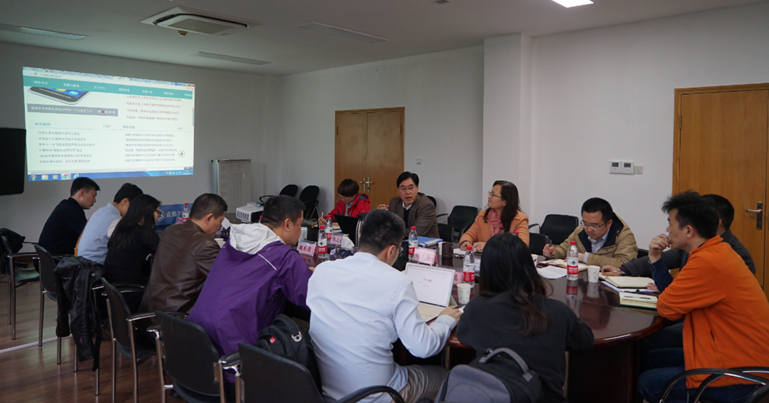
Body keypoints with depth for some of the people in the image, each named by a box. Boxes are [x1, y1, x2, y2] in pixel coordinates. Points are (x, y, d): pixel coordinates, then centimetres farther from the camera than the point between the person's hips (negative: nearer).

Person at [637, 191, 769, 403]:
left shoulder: (708, 262, -28)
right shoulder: (717, 251, 6)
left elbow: (667, 307, -18)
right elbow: (676, 294, 9)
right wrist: (655, 258, 3)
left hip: (739, 379, -10)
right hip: (744, 357, 10)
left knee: (648, 383, 1)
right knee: (653, 359, 18)